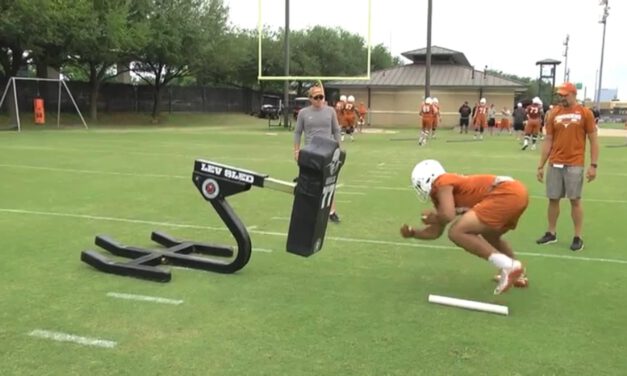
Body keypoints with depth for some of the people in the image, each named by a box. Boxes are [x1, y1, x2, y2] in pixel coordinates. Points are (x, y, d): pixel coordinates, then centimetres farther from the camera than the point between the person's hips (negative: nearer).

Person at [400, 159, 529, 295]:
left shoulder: (442, 183, -3)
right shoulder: (440, 195, 24)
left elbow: (448, 216, -18)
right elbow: (436, 231, 32)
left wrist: (433, 218, 3)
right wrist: (413, 232, 20)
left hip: (508, 194, -10)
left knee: (457, 233, -14)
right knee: (490, 236, 34)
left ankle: (508, 266, -15)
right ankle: (518, 274, 47)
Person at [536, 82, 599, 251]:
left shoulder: (585, 113, -1)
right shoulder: (554, 114, 7)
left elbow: (593, 140, 0)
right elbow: (548, 141, 9)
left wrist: (593, 165, -7)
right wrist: (541, 165, 6)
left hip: (575, 165, -3)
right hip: (555, 164, 3)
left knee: (575, 200, 0)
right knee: (553, 199, 8)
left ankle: (578, 238, 10)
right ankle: (551, 233, 21)